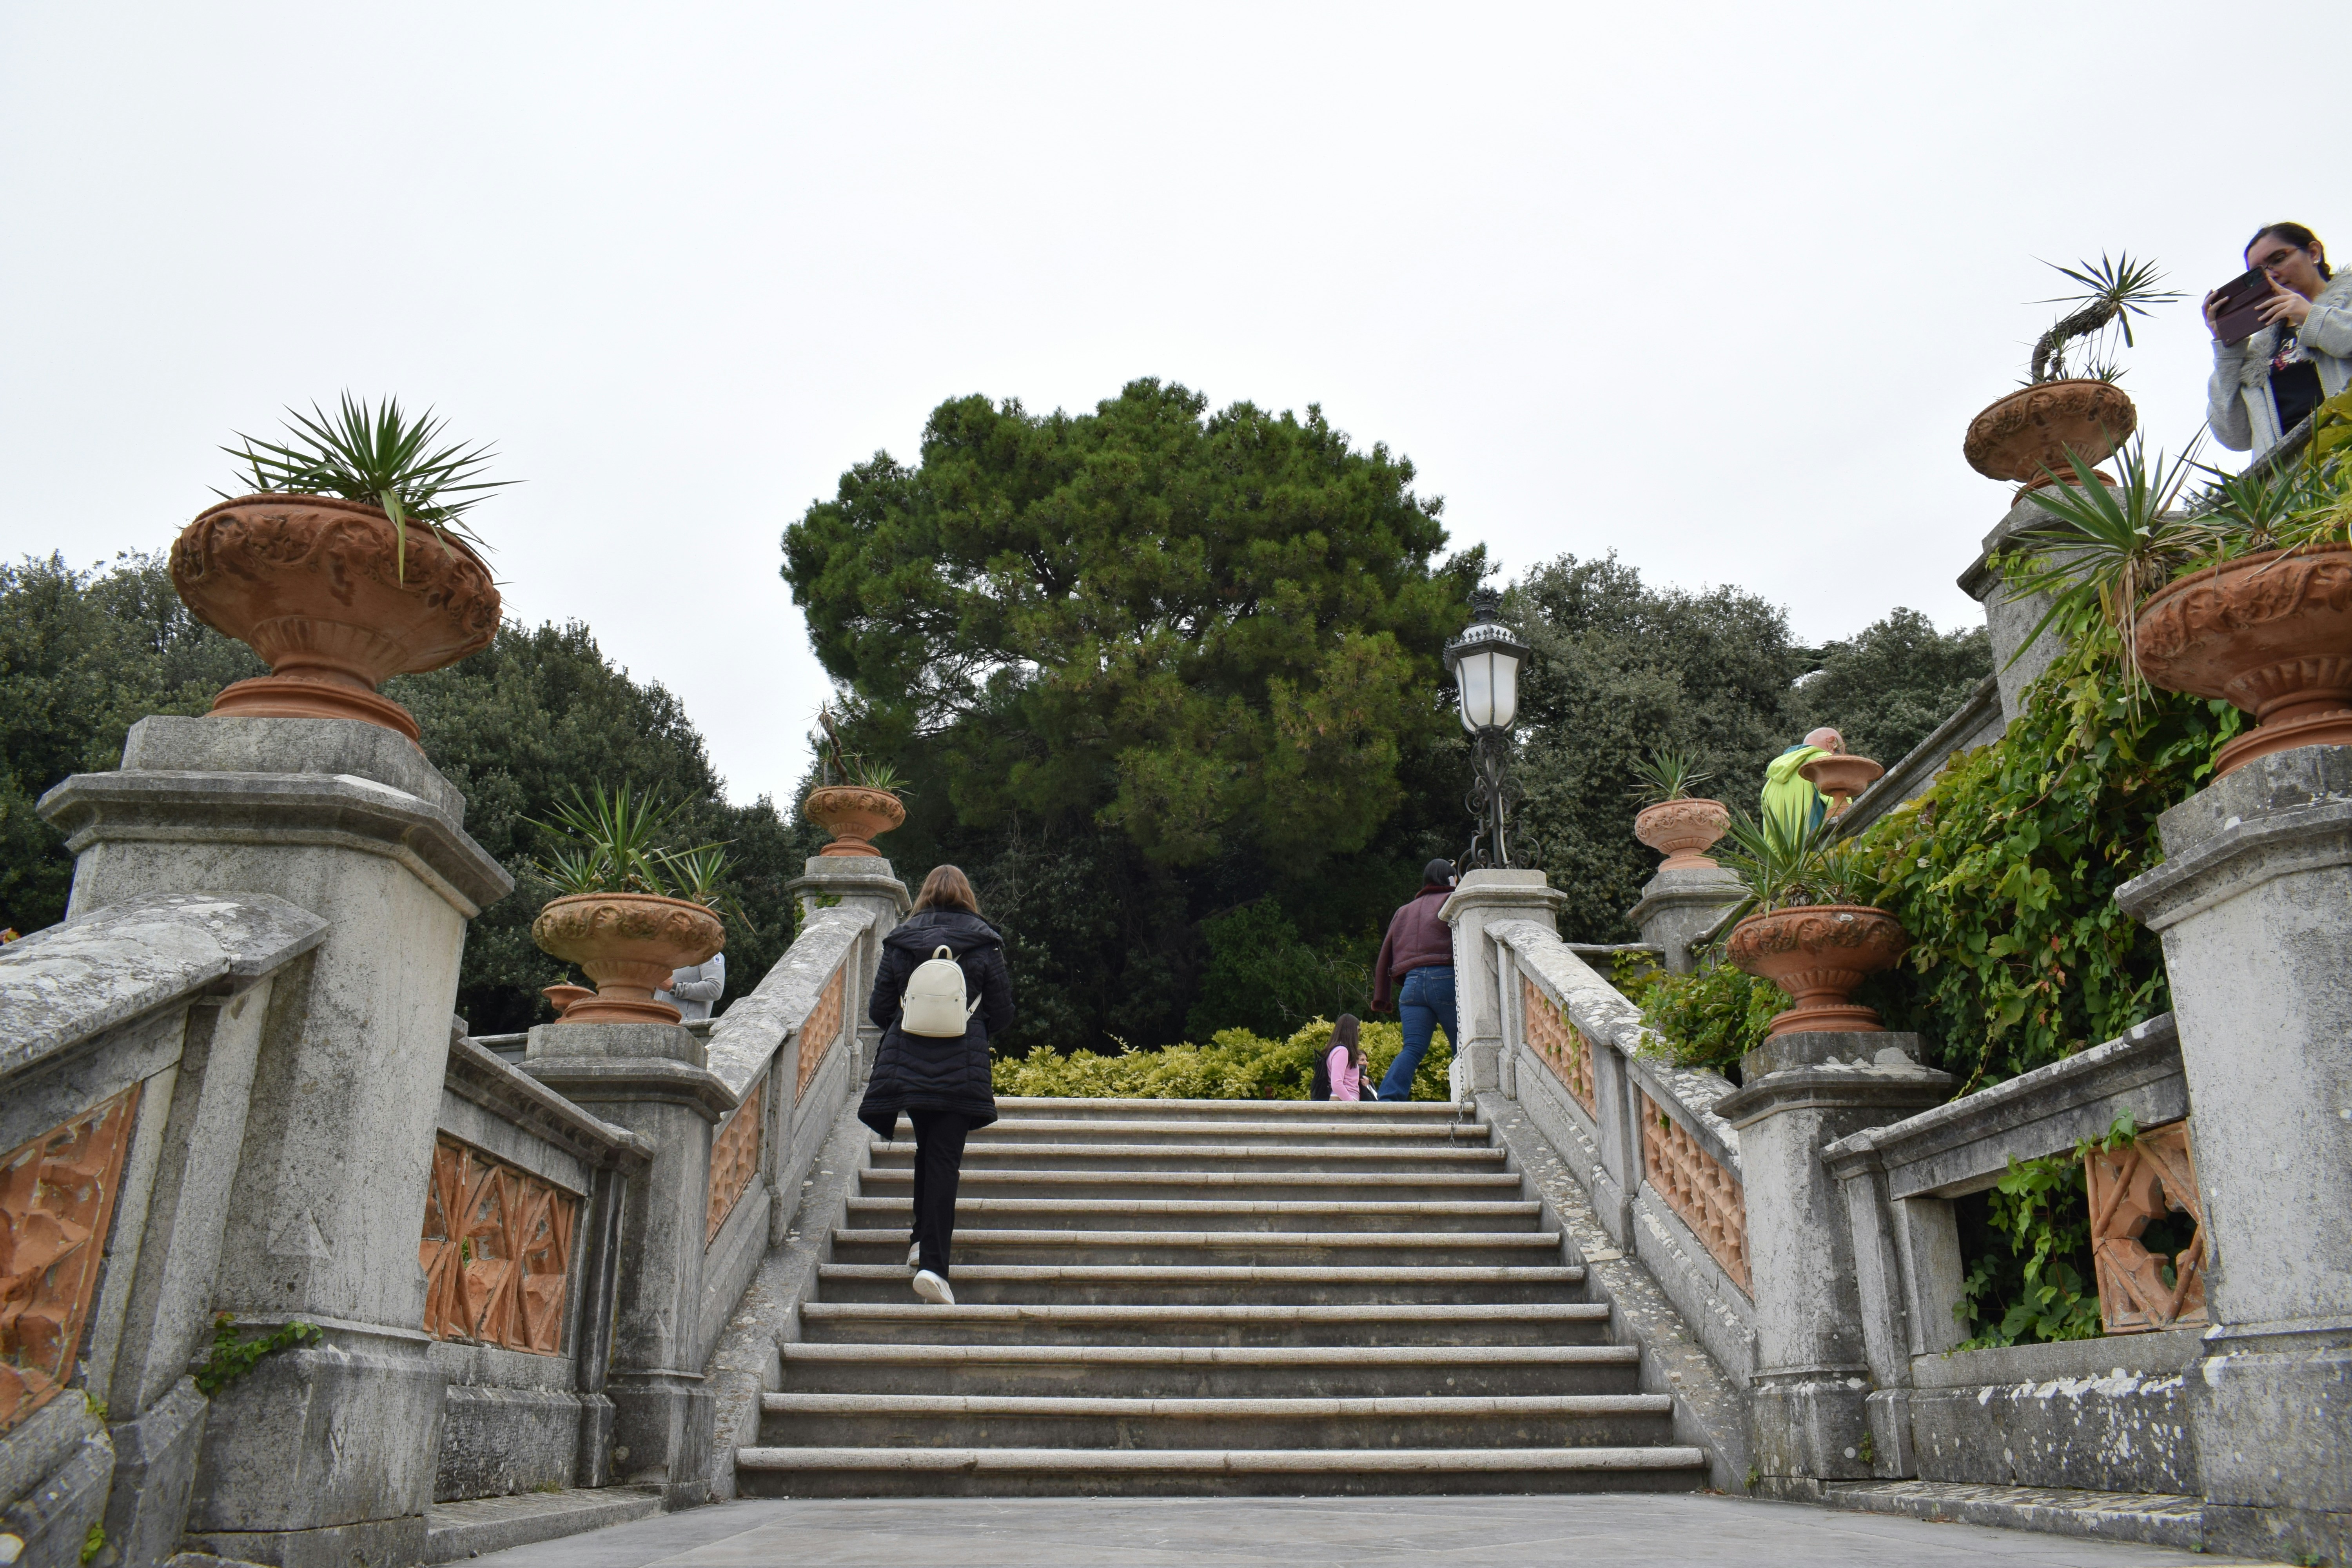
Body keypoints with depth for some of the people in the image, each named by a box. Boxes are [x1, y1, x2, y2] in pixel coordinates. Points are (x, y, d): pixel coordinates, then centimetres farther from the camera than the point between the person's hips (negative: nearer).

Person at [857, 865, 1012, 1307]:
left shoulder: (900, 942, 4)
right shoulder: (983, 944, 0)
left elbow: (879, 1010, 4)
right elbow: (1002, 1015, 1)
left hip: (906, 1066, 3)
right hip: (961, 1069, -2)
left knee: (927, 1149, 22)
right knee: (944, 1160, -3)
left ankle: (923, 1241, 29)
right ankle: (933, 1263, -12)